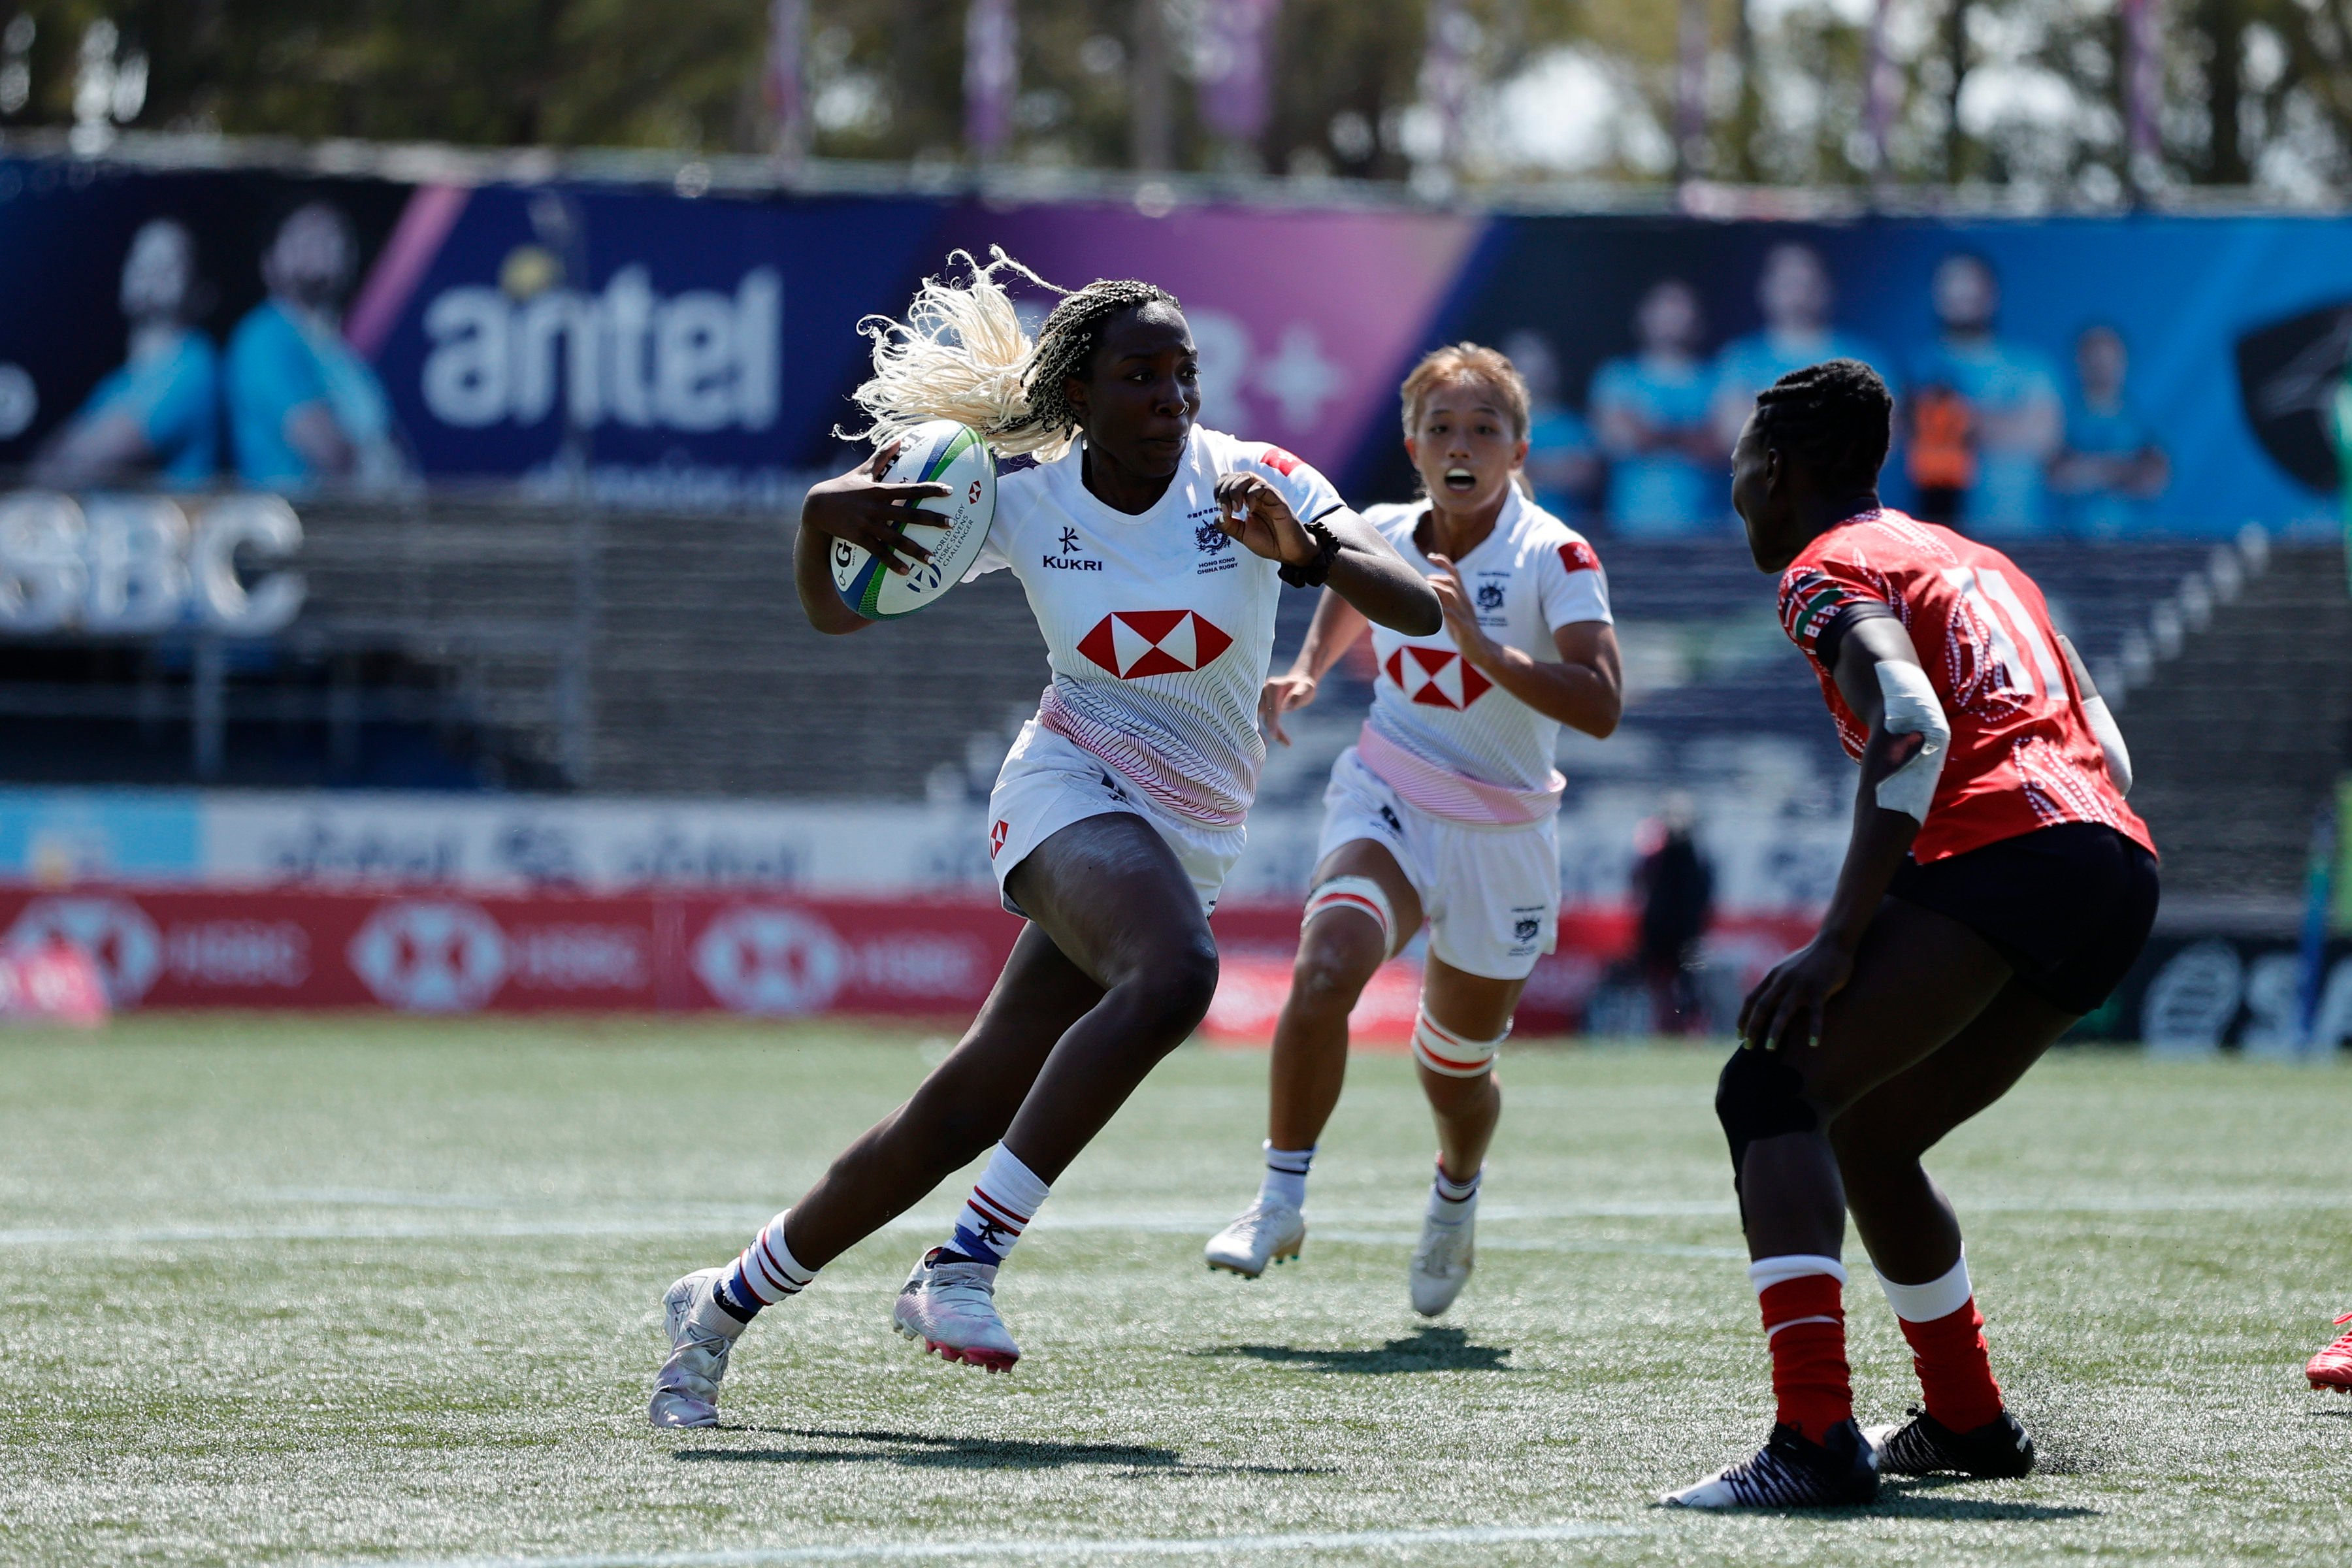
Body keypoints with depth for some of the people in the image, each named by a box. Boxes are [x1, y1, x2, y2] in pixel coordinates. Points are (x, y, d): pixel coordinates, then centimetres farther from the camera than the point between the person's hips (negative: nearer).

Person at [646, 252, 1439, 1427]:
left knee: (969, 1110, 2)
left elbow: (1418, 611, -17)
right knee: (1176, 973, -36)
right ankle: (963, 1264, -34)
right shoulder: (1018, 499, -5)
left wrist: (1308, 547, -36)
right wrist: (823, 518, -16)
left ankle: (727, 1300, 20)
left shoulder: (1248, 482, -6)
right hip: (1072, 789, -3)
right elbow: (834, 613, 6)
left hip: (1191, 835, 3)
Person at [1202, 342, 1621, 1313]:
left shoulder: (1557, 558, -15)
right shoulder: (1380, 537, -2)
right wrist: (1304, 674, 7)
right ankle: (1281, 1201, -16)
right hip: (1387, 798, 1)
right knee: (1324, 974, -29)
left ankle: (1455, 1198, 47)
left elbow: (1600, 707, -27)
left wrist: (1481, 647, -36)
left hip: (1501, 832, -1)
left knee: (1457, 1065, 12)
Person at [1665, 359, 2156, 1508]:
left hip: (2003, 852, -9)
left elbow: (1913, 729, -14)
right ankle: (1969, 1423, 34)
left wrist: (1838, 943, -19)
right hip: (2119, 866, 9)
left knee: (1773, 1092, -13)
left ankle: (1815, 1438, -30)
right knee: (1867, 1137, 24)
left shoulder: (1830, 569, 5)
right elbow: (2109, 753, 27)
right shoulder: (1979, 563, 31)